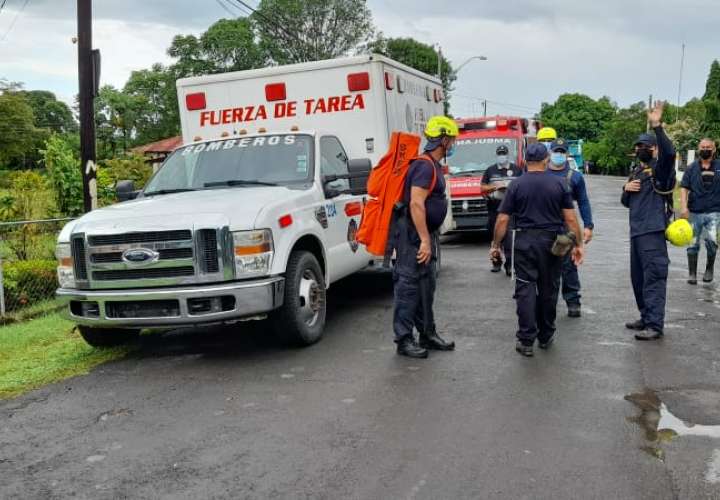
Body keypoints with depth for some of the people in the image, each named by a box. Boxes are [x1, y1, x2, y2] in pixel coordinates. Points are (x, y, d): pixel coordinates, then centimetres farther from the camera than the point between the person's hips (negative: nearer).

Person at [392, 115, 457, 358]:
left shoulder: (434, 166, 16)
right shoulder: (424, 166, -16)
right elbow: (416, 204, -25)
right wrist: (424, 240, -27)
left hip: (426, 234, 11)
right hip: (414, 235, -11)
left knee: (426, 286, 16)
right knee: (409, 287, -5)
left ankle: (428, 334, 26)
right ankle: (404, 340, 2)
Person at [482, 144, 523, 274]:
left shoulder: (517, 169, 8)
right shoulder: (490, 170, 11)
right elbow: (483, 188, 10)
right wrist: (495, 186, -7)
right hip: (494, 208, 2)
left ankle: (509, 264, -8)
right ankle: (496, 262, 18)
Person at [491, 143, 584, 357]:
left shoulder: (516, 185, -2)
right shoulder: (558, 184, 2)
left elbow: (503, 220, -4)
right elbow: (570, 218, 0)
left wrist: (496, 245, 5)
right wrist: (578, 244, 8)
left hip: (524, 241, -1)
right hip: (552, 242, 2)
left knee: (525, 289, 0)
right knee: (548, 289, 13)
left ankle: (526, 340, -4)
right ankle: (545, 336, 25)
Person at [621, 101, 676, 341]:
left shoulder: (660, 168, -5)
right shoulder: (636, 171, 19)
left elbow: (669, 152, -28)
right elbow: (627, 202, 23)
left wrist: (657, 126, -34)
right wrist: (626, 189, 1)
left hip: (653, 231, -9)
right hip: (636, 231, 9)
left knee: (654, 278, -9)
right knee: (638, 278, 14)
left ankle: (655, 326, -8)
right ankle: (646, 318, 25)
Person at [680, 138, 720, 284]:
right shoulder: (692, 168, 5)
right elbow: (684, 188, 0)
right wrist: (684, 207, -12)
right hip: (694, 212, 1)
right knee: (693, 244, 5)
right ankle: (692, 274, 17)